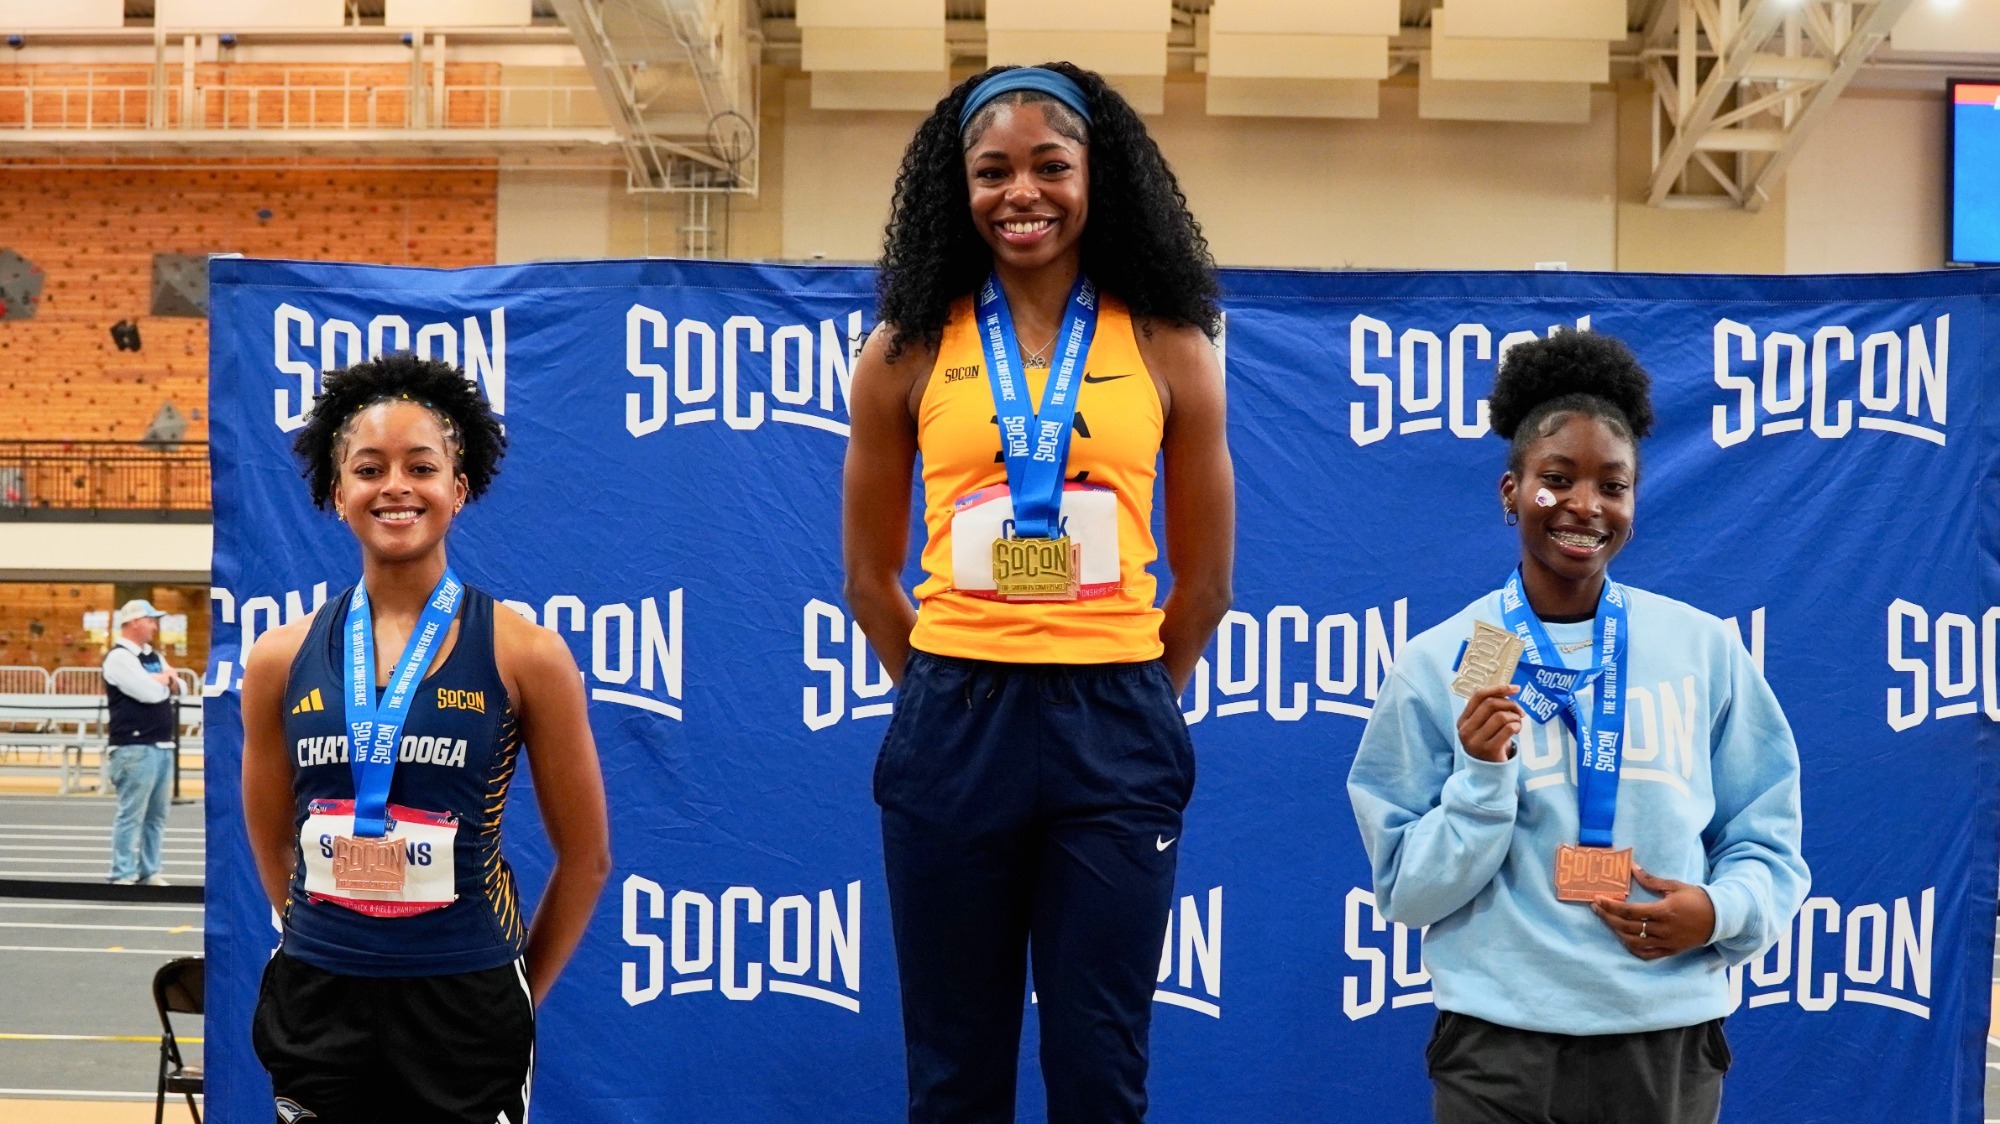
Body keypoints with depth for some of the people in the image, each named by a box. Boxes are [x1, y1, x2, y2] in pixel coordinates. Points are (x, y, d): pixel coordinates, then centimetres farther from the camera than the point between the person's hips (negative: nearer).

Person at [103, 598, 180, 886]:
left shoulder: (153, 657, 19)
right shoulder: (118, 658, -9)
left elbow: (178, 688, 15)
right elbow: (150, 693, -18)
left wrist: (162, 680, -5)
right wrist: (165, 681, 3)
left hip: (162, 746, 9)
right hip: (134, 748, -9)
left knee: (156, 816, 10)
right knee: (131, 815, -8)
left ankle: (150, 872, 16)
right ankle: (122, 876, -5)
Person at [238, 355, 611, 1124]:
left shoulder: (524, 654, -7)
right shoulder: (281, 658, 1)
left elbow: (585, 858, 0)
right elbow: (273, 844, 13)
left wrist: (507, 999, 5)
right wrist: (334, 952, 10)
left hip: (463, 1009, -2)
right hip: (316, 1007, 3)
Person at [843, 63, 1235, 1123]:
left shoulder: (1168, 349, 2)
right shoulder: (908, 352, 3)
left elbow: (1204, 581, 8)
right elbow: (871, 578, 10)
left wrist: (1118, 703, 9)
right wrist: (954, 696, 9)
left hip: (1114, 734, 0)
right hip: (953, 725, 1)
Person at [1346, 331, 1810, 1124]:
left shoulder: (1705, 651, 1)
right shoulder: (1437, 666, -2)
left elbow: (1768, 844, 7)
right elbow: (1407, 894, -2)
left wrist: (1722, 910, -13)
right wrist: (1482, 780, -16)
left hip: (1669, 1043, 2)